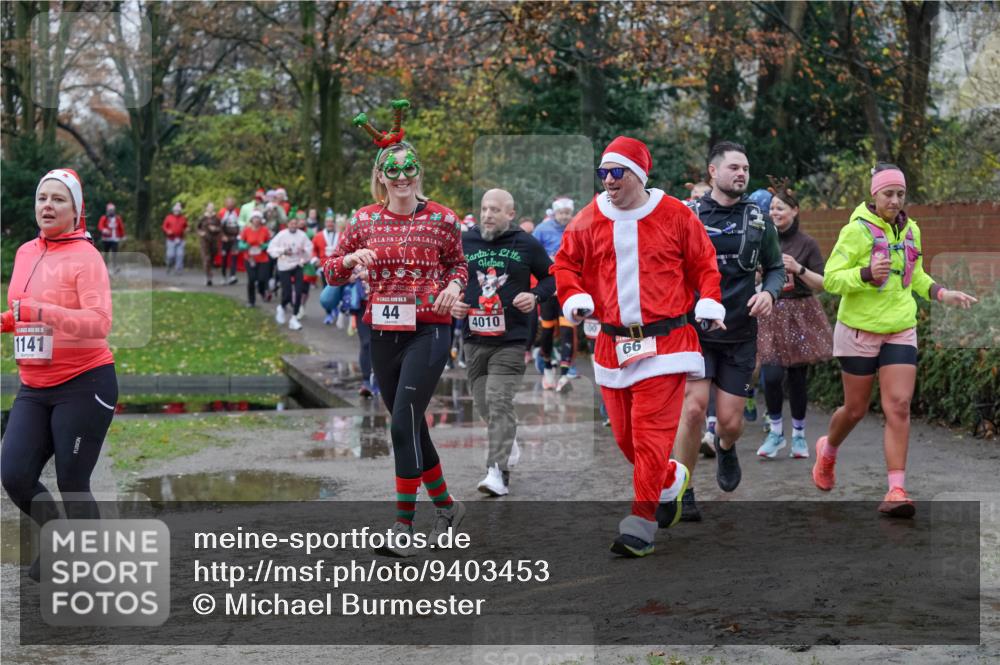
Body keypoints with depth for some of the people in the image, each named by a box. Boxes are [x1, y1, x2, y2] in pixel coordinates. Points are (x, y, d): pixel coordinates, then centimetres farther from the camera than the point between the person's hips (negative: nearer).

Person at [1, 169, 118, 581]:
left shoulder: (84, 256, -10)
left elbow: (100, 322, -23)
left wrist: (42, 312, -33)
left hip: (84, 384, -6)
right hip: (34, 388, 6)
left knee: (72, 485, -3)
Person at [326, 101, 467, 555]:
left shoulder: (441, 219, -3)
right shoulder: (365, 220, 4)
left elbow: (458, 263, 12)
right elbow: (331, 272, 9)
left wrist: (454, 286, -9)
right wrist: (352, 259, -12)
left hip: (428, 332, -4)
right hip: (383, 333, 4)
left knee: (404, 424, -13)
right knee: (411, 425, 12)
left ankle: (404, 522, -7)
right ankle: (446, 505, 30)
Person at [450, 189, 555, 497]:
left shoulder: (527, 245, 1)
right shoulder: (464, 243, 6)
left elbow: (551, 276, 12)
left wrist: (536, 296, -6)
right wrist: (452, 303, -2)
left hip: (511, 340, -3)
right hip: (474, 338, 4)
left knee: (499, 403, -14)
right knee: (484, 405, 11)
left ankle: (498, 472, -15)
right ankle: (508, 445, 38)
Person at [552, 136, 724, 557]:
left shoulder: (675, 216, -1)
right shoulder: (587, 221, 6)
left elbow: (703, 264, 8)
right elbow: (564, 265, 15)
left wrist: (709, 303, -7)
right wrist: (574, 298, -4)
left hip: (664, 343, -4)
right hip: (612, 344, 4)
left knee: (651, 430, -12)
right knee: (624, 435, 8)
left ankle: (643, 520, -8)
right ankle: (672, 481, 36)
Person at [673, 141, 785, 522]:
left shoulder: (758, 219, 4)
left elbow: (776, 268, 12)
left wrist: (769, 292, -9)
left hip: (740, 336, 2)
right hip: (694, 330, -2)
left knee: (730, 421, 2)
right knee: (694, 408, -18)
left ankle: (725, 448, 41)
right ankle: (682, 492, -3)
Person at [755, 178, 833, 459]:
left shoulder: (807, 244, 0)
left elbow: (822, 283, -1)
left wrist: (799, 269, -15)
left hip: (800, 314, -1)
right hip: (770, 314, 1)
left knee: (797, 376, 4)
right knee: (772, 375, -12)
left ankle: (798, 434, 19)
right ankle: (775, 431, 7)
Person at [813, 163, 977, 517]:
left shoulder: (911, 229, 7)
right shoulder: (857, 230, -10)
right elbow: (831, 278, -13)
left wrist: (942, 294, 7)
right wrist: (867, 273, -28)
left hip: (900, 331, 4)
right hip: (859, 330, -4)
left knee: (899, 407, -9)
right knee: (855, 409, 8)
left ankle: (896, 491, -10)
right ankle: (828, 450, 40)